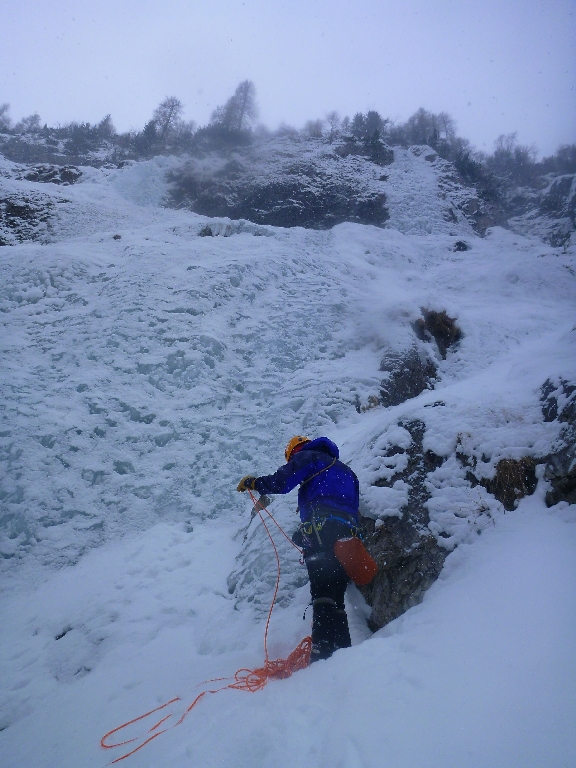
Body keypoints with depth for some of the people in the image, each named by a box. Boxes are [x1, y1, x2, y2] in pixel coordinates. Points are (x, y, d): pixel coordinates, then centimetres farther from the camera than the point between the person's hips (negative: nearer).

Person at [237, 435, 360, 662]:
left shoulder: (307, 457, 12)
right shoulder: (345, 470, 35)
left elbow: (281, 483, -4)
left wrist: (252, 482, 14)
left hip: (321, 530, -7)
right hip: (347, 535, 8)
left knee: (322, 594, -14)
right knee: (335, 597, 10)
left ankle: (323, 651, -22)